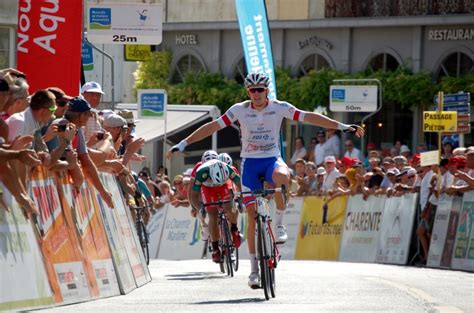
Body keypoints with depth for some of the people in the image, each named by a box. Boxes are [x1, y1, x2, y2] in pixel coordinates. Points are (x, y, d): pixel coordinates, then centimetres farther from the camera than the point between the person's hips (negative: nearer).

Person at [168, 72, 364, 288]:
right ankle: (254, 269, 2)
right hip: (250, 163, 1)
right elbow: (213, 126, -3)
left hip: (272, 159, -1)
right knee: (252, 214, -6)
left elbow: (309, 117, -9)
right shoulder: (240, 110, -4)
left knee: (281, 176, -38)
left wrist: (342, 127, -14)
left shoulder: (279, 108, -6)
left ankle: (279, 224, -16)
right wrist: (183, 144, -6)